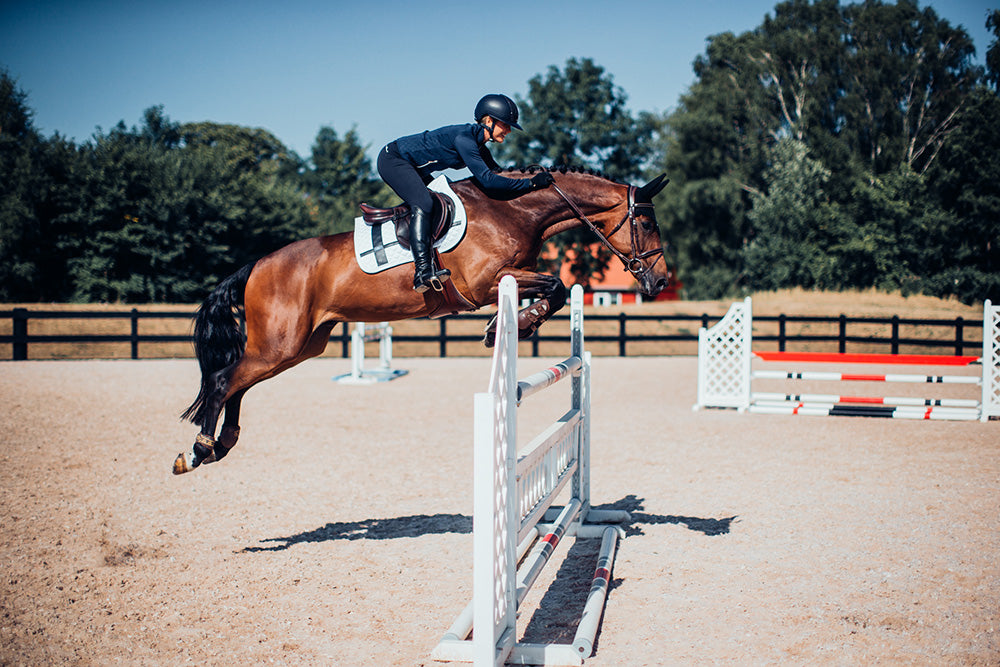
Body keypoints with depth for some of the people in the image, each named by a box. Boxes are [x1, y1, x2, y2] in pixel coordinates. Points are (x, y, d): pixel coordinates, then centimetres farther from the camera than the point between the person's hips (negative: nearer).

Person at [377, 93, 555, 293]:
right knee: (423, 204, -28)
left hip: (410, 167, 11)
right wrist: (531, 183, -31)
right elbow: (487, 179, -33)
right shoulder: (464, 138, -26)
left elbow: (497, 172, 15)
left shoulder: (479, 145, 4)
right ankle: (422, 271, -39)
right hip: (392, 159, -11)